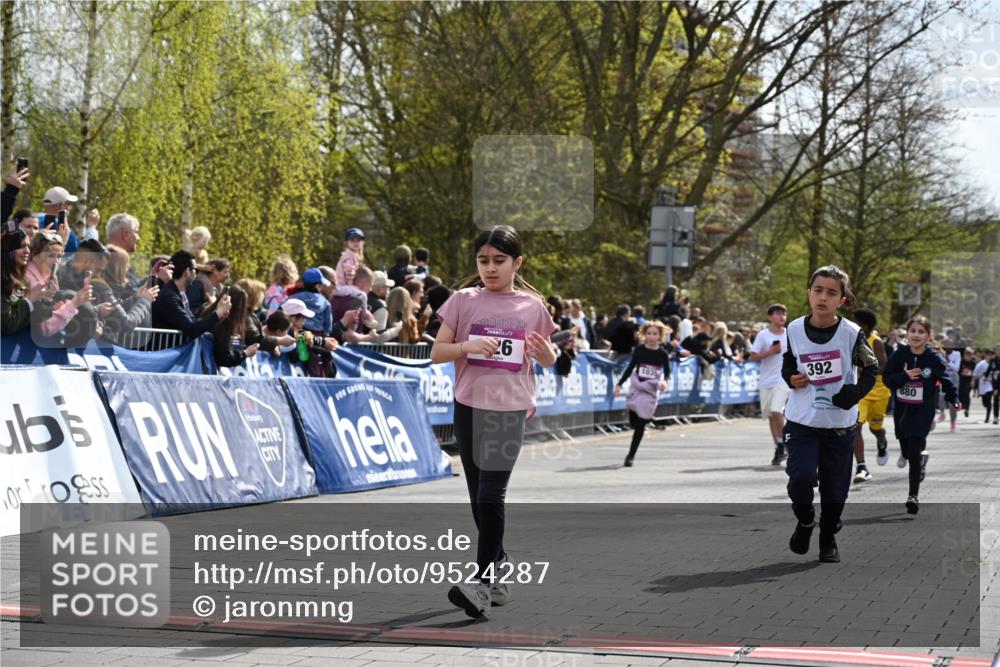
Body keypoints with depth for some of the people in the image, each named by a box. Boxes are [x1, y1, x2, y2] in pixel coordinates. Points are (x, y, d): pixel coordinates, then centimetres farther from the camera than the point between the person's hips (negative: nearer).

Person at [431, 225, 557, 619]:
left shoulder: (532, 306, 4)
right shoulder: (464, 300, 3)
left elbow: (548, 360, 15)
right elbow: (436, 353, 1)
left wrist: (544, 351, -8)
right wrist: (468, 346, -17)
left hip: (510, 409, -2)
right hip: (469, 407, 2)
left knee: (491, 495, -13)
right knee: (479, 497, 9)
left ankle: (483, 583, -14)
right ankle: (500, 568, 25)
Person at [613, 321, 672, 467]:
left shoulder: (663, 354, -4)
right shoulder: (639, 350, -2)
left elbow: (667, 371, 7)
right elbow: (630, 368, 6)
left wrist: (664, 381, -14)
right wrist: (619, 384, 4)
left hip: (651, 390, -2)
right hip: (636, 387, 2)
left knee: (640, 425, -4)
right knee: (633, 423, 1)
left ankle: (631, 455, 4)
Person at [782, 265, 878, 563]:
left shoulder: (852, 333, -10)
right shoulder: (795, 329, -3)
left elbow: (870, 370, -1)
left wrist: (855, 393, -19)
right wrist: (791, 378, -9)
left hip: (840, 422, -1)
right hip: (801, 419, 1)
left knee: (835, 486, 7)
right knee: (801, 477, -14)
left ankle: (828, 538, 31)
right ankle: (804, 522, 17)